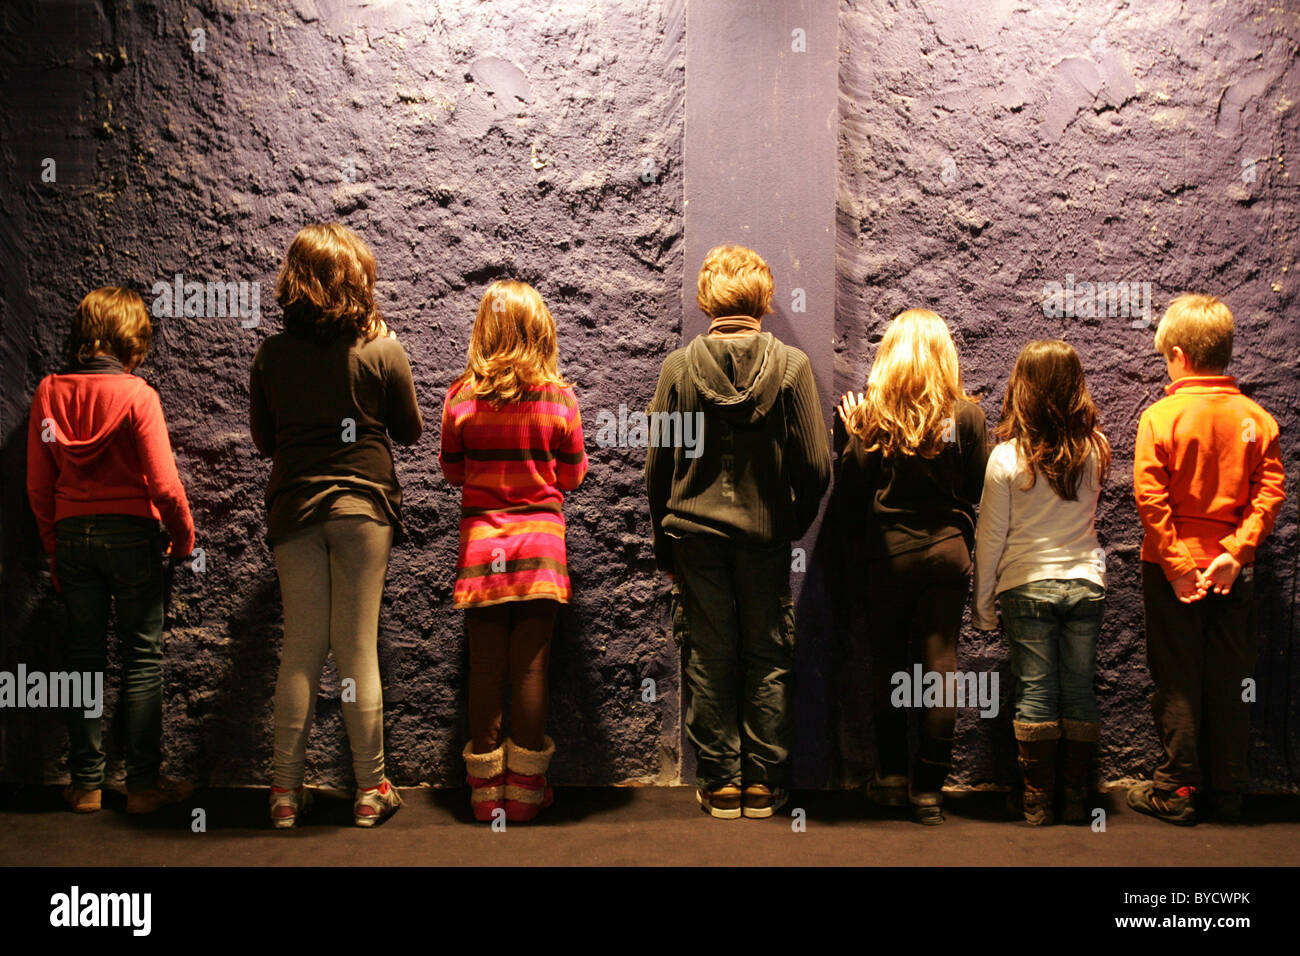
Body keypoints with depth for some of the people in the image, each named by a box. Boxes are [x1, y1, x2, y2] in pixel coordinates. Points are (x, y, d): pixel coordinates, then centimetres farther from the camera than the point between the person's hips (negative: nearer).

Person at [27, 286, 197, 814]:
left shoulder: (48, 393, 2)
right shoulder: (136, 394, -11)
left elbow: (38, 485, 5)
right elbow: (163, 483, -14)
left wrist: (54, 548, 15)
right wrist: (184, 537, 1)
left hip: (72, 535, 4)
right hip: (130, 533, -4)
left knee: (84, 661, 11)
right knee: (142, 659, 5)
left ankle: (86, 783, 18)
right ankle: (143, 783, 9)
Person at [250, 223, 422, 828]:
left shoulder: (272, 354, 0)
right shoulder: (382, 352, -7)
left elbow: (263, 440, 9)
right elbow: (410, 431, 6)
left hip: (294, 506, 2)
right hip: (362, 504, -2)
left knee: (301, 647, 8)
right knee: (358, 647, 3)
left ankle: (286, 789, 12)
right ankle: (371, 789, 11)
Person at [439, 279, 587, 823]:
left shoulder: (461, 396, -4)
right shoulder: (559, 397, -6)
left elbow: (452, 471, 7)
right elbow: (572, 476, 3)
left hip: (481, 539, 1)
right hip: (540, 542, -1)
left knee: (486, 666, 7)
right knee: (531, 665, 4)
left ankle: (486, 790, 17)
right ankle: (525, 790, 13)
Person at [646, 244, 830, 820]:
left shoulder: (678, 367, -3)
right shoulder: (790, 365, -6)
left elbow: (657, 464, 0)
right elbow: (815, 467, -7)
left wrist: (664, 542, 10)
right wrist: (795, 524, 10)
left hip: (694, 532, 1)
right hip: (766, 534, 0)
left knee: (709, 658, 9)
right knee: (768, 660, 10)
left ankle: (719, 783, 15)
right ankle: (763, 783, 16)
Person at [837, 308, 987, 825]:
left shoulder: (873, 413, -6)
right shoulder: (965, 413, -4)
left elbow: (853, 487, -8)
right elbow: (980, 486, 1)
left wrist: (850, 433, 6)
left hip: (888, 548, 0)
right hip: (948, 548, 1)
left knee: (887, 658, 13)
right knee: (941, 659, 4)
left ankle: (892, 774, 22)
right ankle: (929, 787, 7)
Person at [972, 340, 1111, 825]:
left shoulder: (1007, 457, -11)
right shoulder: (1095, 450, -3)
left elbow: (990, 537, -6)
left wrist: (982, 600, 2)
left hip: (1027, 586, -2)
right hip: (1085, 584, 2)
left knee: (1035, 692, 4)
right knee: (1079, 690, 9)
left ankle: (1038, 800, 10)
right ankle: (1076, 798, 17)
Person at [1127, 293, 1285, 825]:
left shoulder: (1160, 417, -10)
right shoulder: (1256, 418, -1)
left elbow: (1150, 499, -15)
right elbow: (1270, 492, -6)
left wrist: (1176, 566, -12)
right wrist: (1235, 551, -8)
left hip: (1174, 569, -3)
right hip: (1233, 570, 3)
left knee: (1177, 681, 7)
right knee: (1230, 681, 11)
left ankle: (1177, 791, 13)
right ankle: (1228, 794, 20)